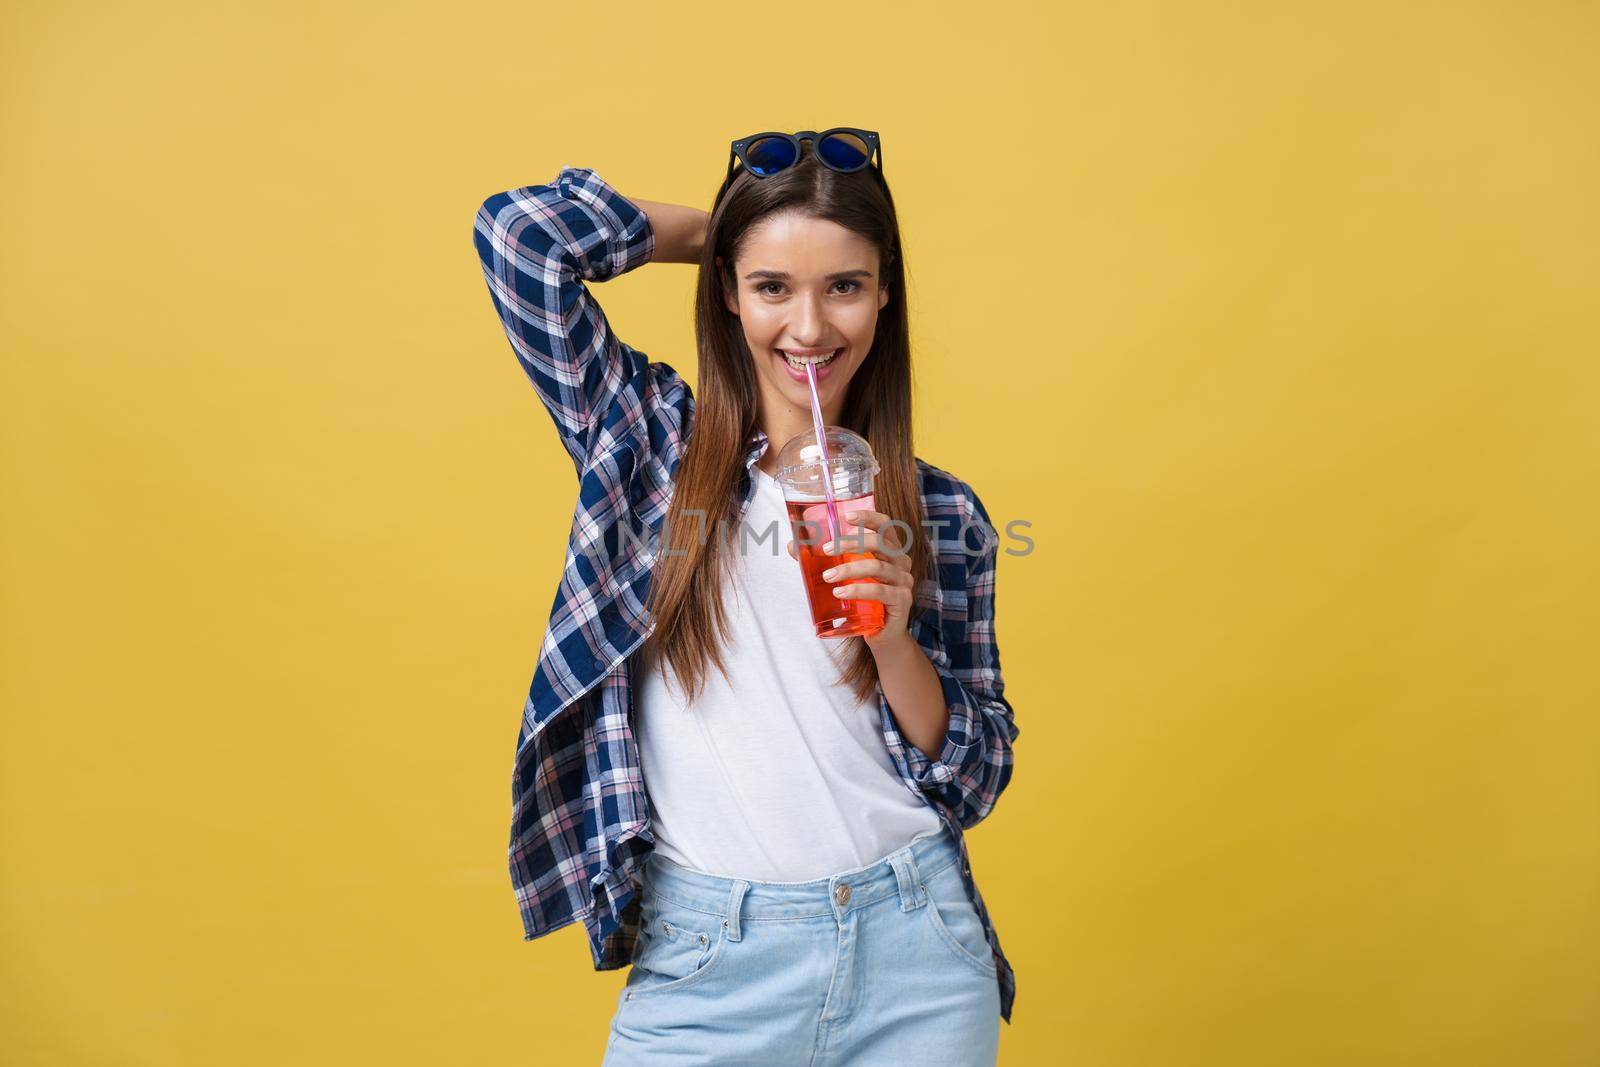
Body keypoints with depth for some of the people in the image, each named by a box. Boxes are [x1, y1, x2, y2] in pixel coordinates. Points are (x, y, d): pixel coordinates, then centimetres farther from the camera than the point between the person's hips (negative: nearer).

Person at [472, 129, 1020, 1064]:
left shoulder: (943, 517, 3)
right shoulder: (649, 444, 1)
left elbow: (975, 782, 5)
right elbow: (521, 233, -9)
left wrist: (894, 641, -13)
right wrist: (718, 229, 3)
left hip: (914, 955, 2)